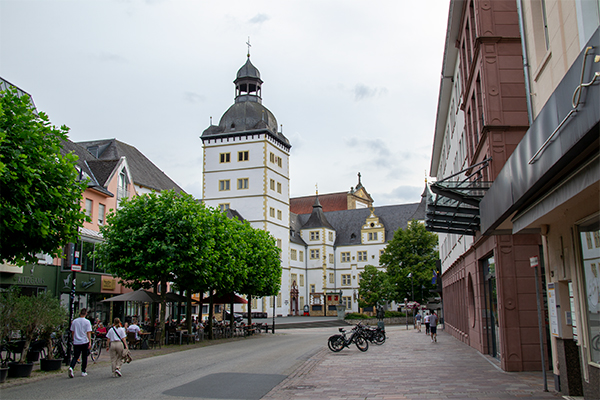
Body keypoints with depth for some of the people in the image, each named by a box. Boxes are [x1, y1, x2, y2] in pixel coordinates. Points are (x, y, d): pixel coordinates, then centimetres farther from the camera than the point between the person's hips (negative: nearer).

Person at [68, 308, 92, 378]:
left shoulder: (74, 321, 4)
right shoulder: (87, 322, -7)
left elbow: (72, 332, 12)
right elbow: (88, 332, -11)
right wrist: (90, 342, -11)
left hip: (76, 342, 3)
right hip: (84, 342, -3)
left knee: (75, 357, 7)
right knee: (84, 357, 8)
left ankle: (71, 367, -18)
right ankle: (83, 372, 12)